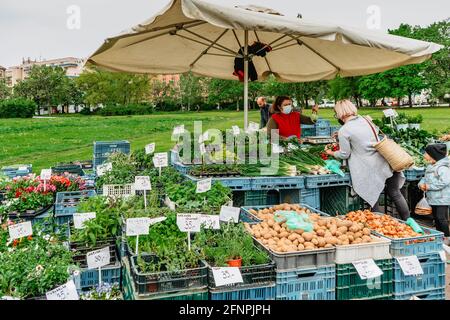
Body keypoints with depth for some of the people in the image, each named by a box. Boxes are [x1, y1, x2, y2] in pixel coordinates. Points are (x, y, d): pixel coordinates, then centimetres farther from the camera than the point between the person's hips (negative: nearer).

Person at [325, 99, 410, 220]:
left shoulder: (343, 131, -10)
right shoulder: (366, 119, 6)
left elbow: (345, 154, -4)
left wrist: (332, 153, 16)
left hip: (371, 170, -6)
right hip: (385, 162, 6)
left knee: (373, 200, 10)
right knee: (395, 193, 18)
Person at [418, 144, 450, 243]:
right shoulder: (430, 167, 12)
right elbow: (425, 178, 21)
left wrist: (429, 186, -23)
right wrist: (421, 183, -2)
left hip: (442, 198, -10)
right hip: (433, 198, 10)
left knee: (442, 218, -7)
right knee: (436, 217, 17)